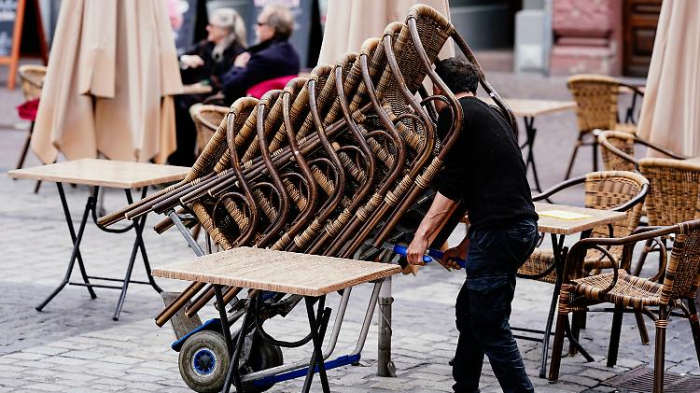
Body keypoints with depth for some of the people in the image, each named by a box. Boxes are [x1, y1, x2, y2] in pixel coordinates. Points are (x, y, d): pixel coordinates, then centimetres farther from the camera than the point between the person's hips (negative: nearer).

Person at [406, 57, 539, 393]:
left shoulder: (452, 114, -3)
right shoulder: (490, 114, 24)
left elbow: (451, 188, -10)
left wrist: (422, 235, -7)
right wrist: (466, 246, 26)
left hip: (499, 231, -9)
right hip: (522, 224, 9)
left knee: (490, 326, -3)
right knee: (468, 311, 21)